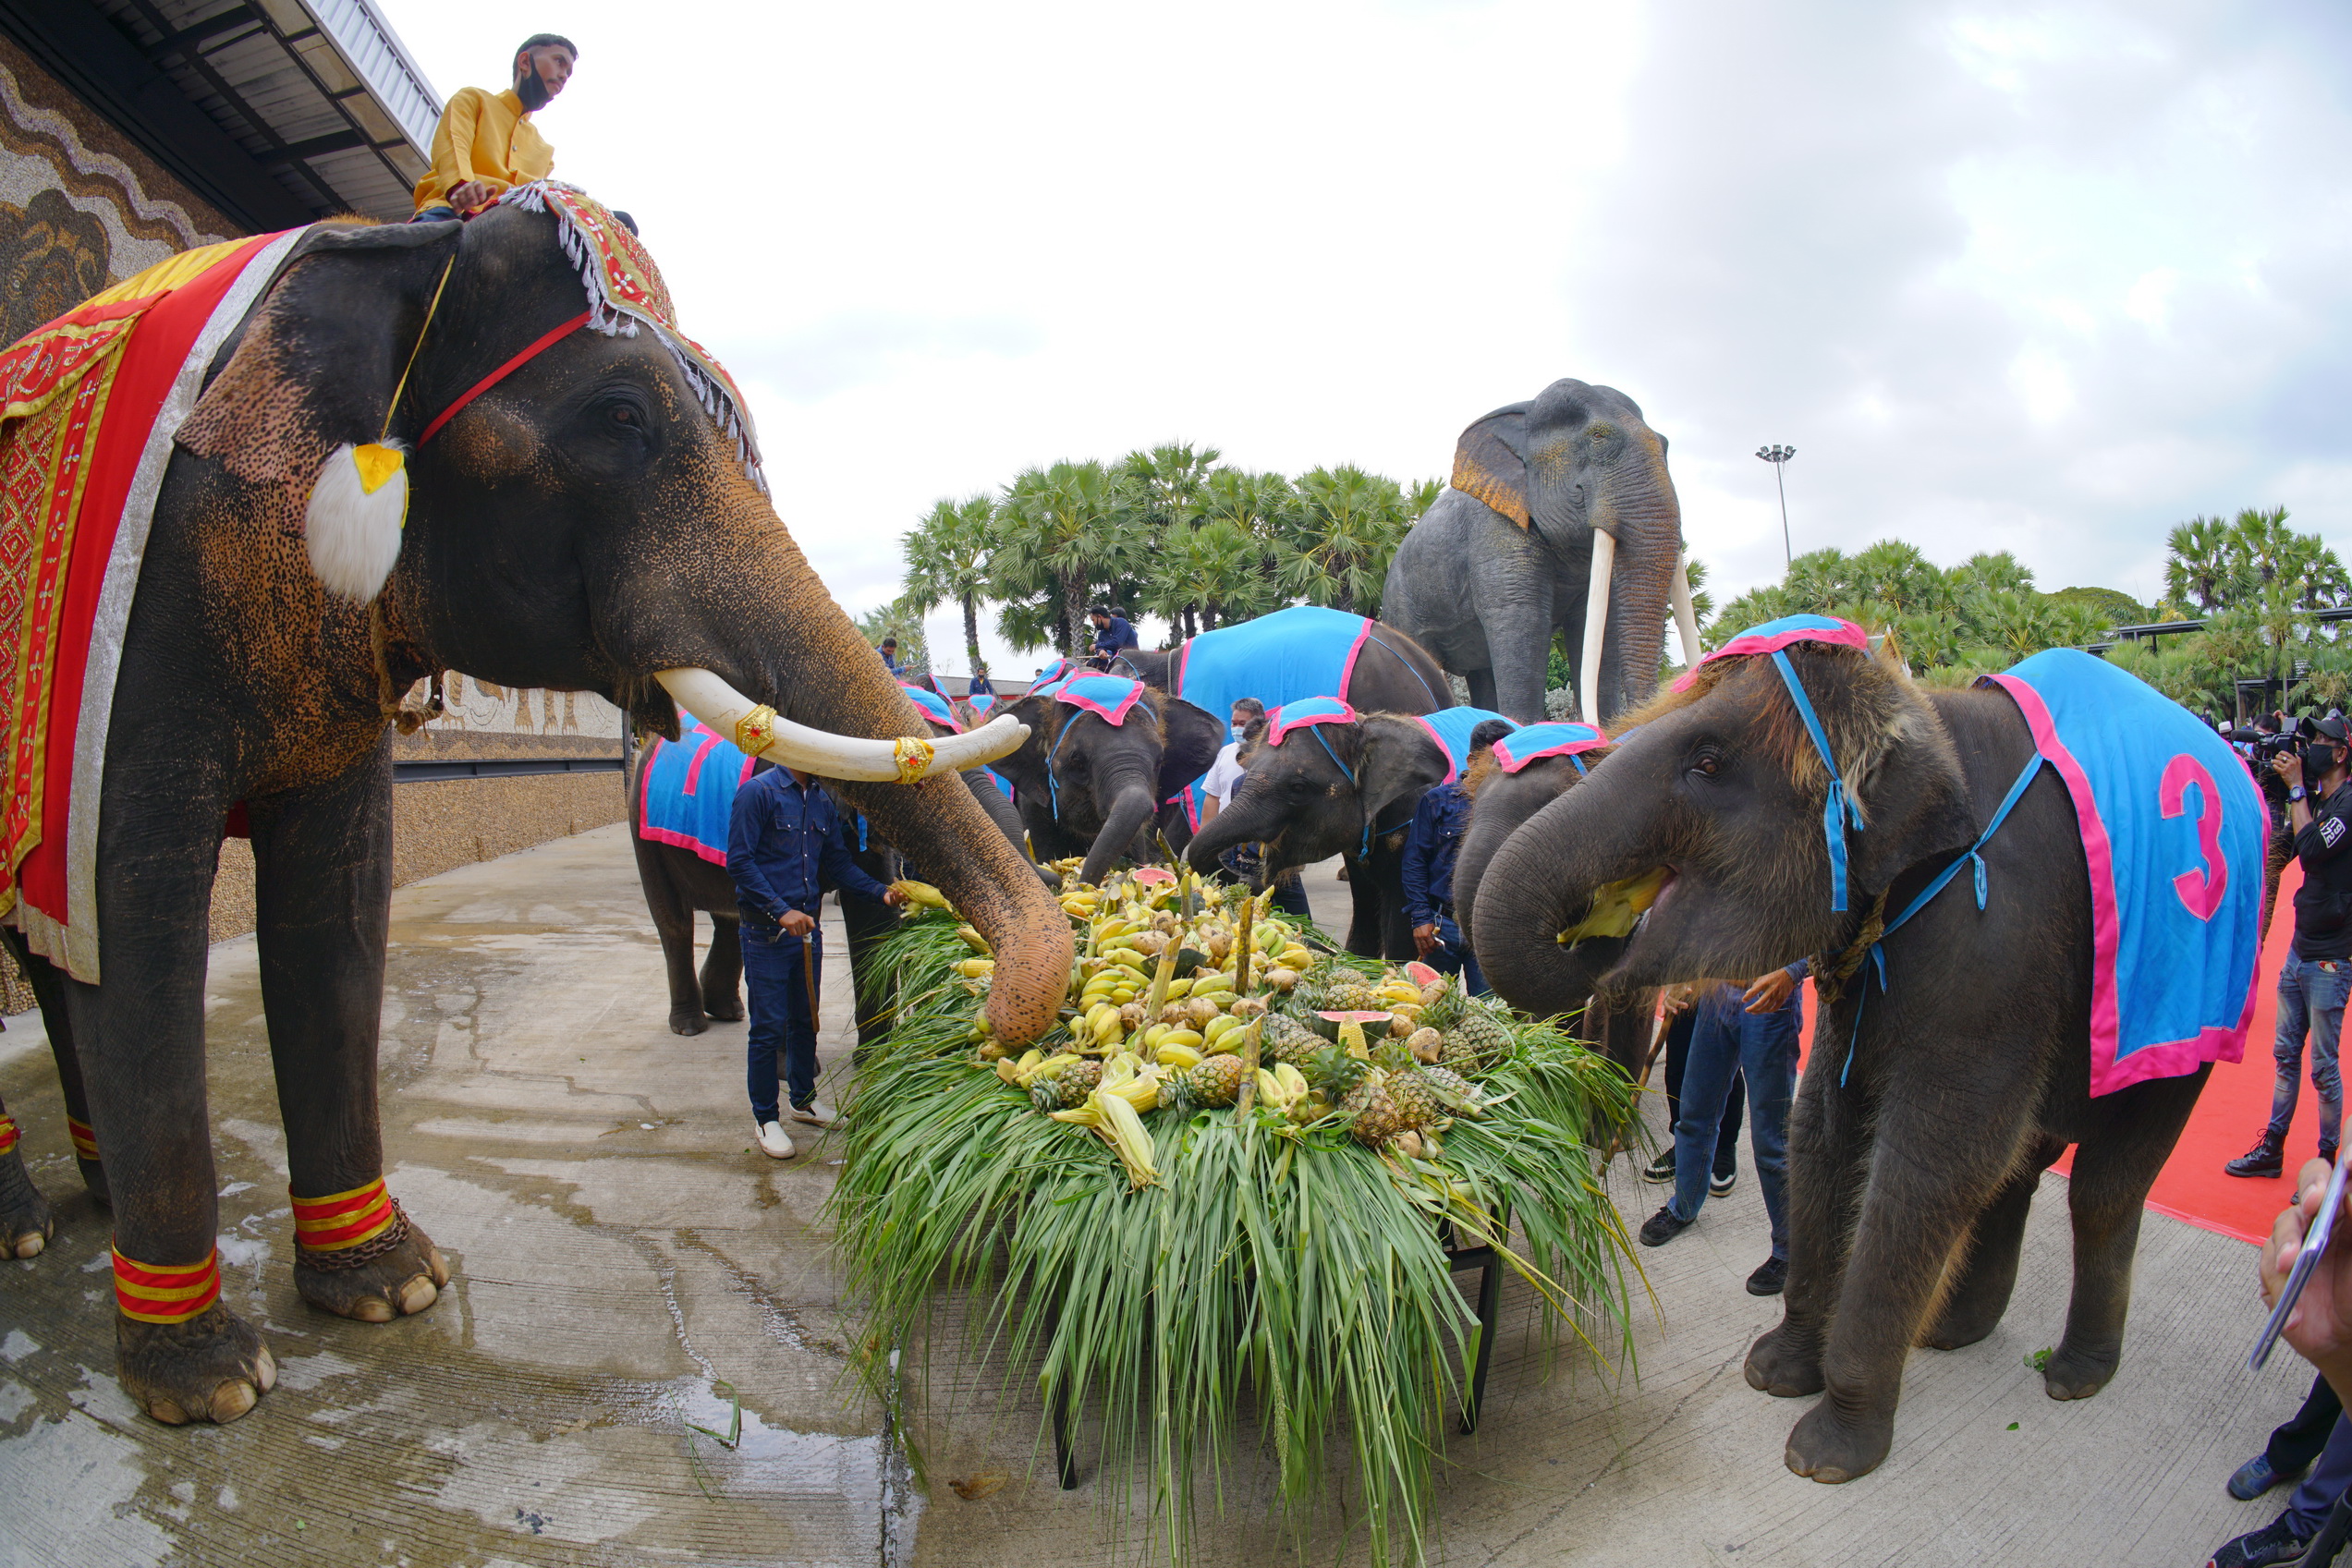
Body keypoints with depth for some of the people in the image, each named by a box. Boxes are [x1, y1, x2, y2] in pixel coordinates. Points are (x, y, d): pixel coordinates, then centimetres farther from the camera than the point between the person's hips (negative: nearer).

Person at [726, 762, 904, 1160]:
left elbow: (839, 864, 13)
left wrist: (881, 893, -2)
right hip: (766, 932, -7)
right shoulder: (758, 792, -12)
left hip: (807, 928, 7)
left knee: (805, 1019, 17)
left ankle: (804, 1099, 34)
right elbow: (738, 863, -16)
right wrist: (781, 911, -21)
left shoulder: (823, 802, 9)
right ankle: (765, 1118, 13)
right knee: (769, 1027, -1)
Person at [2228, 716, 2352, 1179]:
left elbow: (2311, 849, -25)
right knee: (2286, 1055, 14)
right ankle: (2273, 1149, 23)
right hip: (2300, 951, 8)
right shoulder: (2314, 800, 10)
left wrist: (2296, 787, -16)